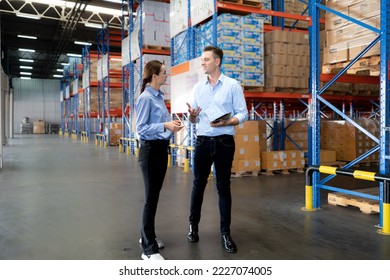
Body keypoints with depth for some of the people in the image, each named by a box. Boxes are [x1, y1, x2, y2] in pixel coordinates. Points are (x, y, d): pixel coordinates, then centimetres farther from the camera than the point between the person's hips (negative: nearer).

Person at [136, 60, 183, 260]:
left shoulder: (159, 96, 12)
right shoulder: (146, 98, -14)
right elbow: (141, 128, -19)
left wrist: (171, 125, 9)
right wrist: (165, 125, -27)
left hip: (162, 148, 9)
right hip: (150, 150, -9)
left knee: (155, 194, 16)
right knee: (151, 197, -5)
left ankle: (147, 236, 32)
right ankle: (149, 249, 5)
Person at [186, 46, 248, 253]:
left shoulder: (233, 85, -1)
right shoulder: (198, 88, 10)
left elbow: (243, 113, -4)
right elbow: (193, 120, 10)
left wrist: (226, 122, -21)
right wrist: (192, 115, -13)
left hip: (224, 142, -3)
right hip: (202, 142, 3)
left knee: (224, 187, 4)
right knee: (198, 185, 10)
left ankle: (225, 233, 14)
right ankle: (193, 225, 27)